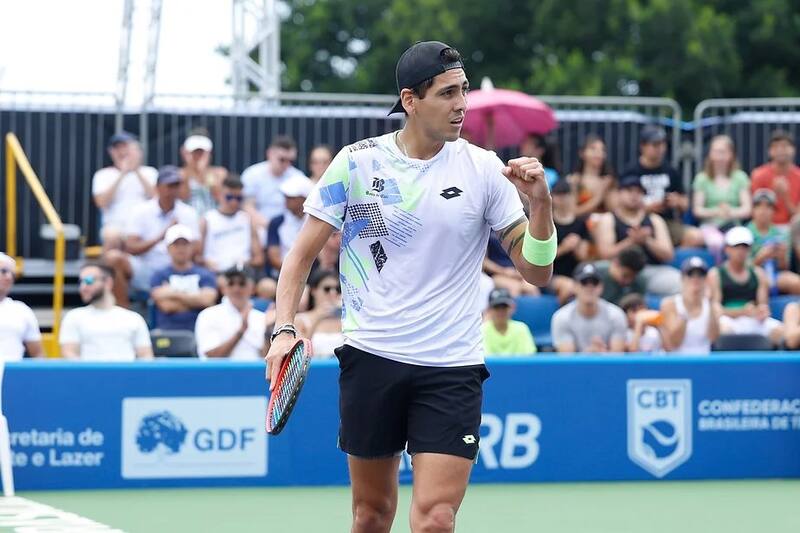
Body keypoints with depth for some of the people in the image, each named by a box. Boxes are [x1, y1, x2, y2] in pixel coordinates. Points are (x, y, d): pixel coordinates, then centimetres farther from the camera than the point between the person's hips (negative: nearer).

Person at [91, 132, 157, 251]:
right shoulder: (103, 175, 14)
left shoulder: (149, 172, 17)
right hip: (116, 225, -1)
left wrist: (137, 172, -6)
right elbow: (102, 202, -3)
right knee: (112, 237, -37)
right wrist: (122, 174, -6)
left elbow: (156, 197, 0)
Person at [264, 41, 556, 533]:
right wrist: (284, 329, -9)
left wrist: (540, 203, -16)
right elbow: (302, 255, 6)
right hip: (371, 358, 1)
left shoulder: (484, 169, -1)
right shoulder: (357, 163, 0)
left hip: (452, 368, -1)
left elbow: (537, 272, 0)